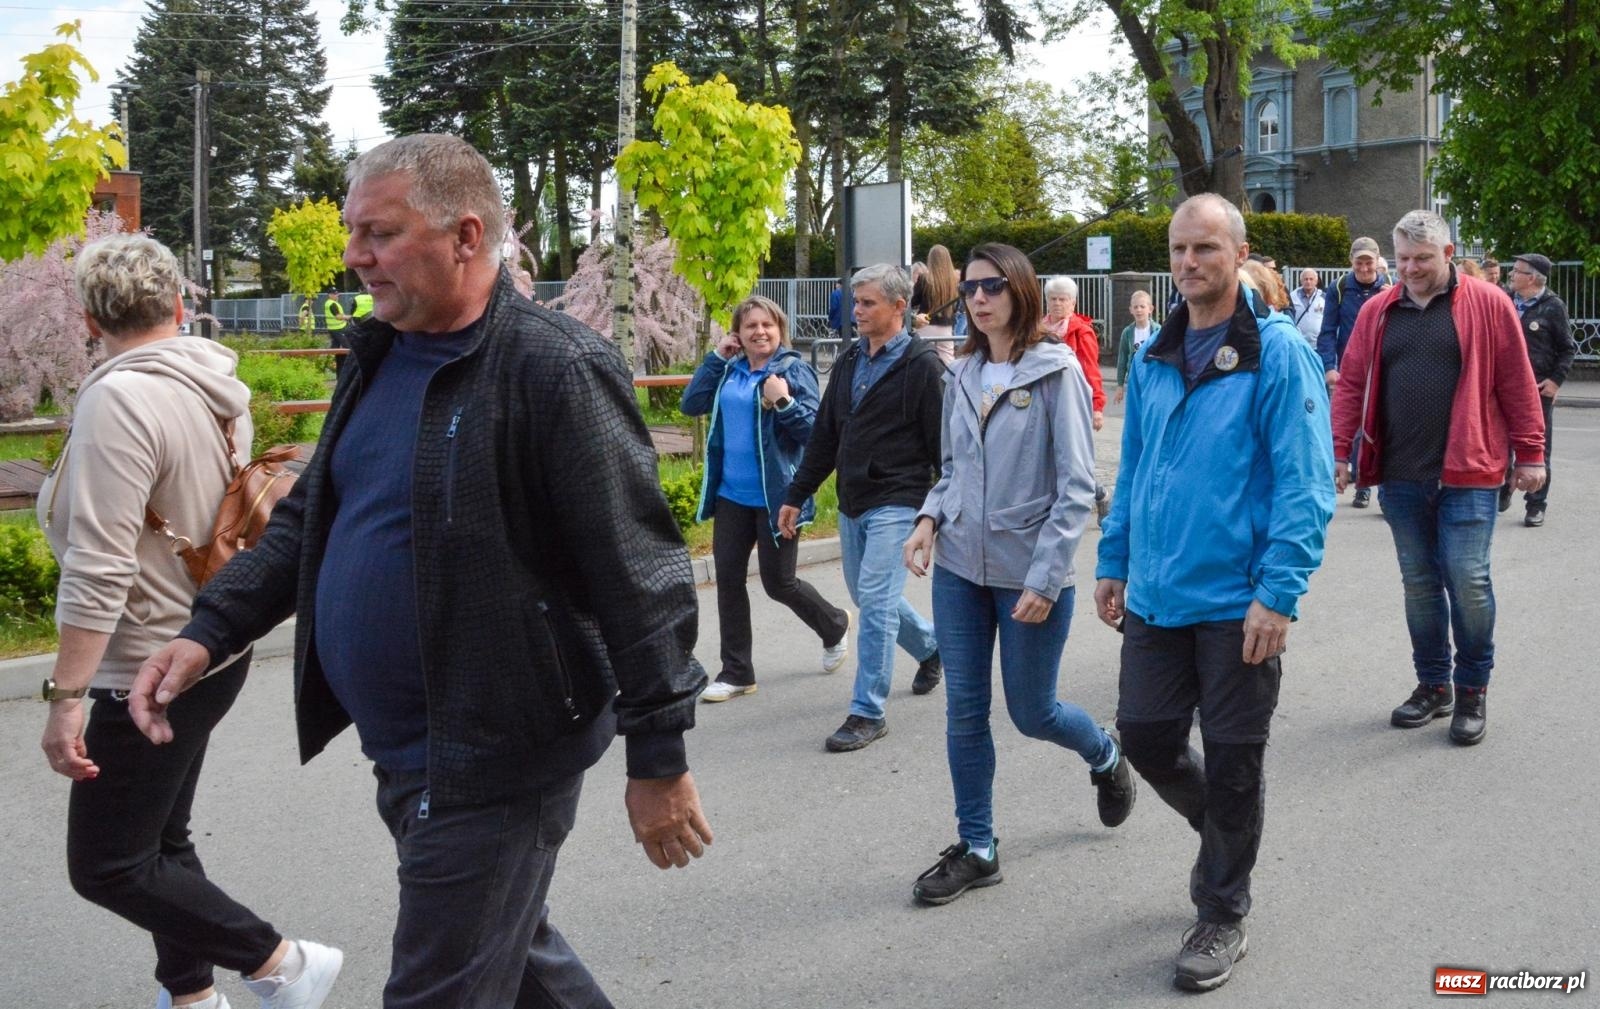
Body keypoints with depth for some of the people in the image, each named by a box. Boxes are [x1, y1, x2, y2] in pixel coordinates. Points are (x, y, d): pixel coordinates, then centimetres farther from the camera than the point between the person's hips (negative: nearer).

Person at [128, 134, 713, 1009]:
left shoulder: (555, 370, -18)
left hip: (495, 761, -8)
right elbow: (307, 520, 17)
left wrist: (658, 758, -18)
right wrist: (209, 630, 3)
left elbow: (638, 575, -19)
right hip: (403, 747, 8)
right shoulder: (376, 360, 9)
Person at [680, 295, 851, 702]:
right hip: (731, 496, 6)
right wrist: (715, 358, -3)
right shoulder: (729, 370, 7)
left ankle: (835, 626, 33)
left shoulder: (794, 370, -9)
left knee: (778, 583, 4)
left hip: (775, 497, -5)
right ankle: (736, 672, 17)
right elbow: (691, 405, 2)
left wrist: (784, 403, -28)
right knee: (728, 578, 6)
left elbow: (814, 431, -13)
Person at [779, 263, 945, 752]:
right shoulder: (849, 363, 12)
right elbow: (824, 436, 17)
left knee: (875, 602, -11)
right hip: (852, 504, 8)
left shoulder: (922, 365, -9)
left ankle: (868, 713, -4)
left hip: (897, 504, -8)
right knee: (868, 598, 17)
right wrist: (795, 497, 15)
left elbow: (943, 443, -10)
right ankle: (931, 646, 43)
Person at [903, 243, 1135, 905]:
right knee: (964, 713, 6)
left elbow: (1077, 487, -13)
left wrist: (1045, 578, -18)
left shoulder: (1057, 371, -10)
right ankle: (975, 849, 20)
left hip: (1029, 573, -5)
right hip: (960, 568, 5)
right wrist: (930, 517, -1)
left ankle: (1107, 758, 40)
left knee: (1031, 712, 8)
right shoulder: (963, 374, 6)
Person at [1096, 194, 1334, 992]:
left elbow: (1305, 483, -14)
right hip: (1155, 596, 5)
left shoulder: (1278, 352, -10)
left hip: (1239, 601, -5)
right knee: (1146, 736, 9)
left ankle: (1222, 916, 23)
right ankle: (1221, 832, 40)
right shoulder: (1151, 359, 8)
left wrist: (1278, 593, -20)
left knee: (1232, 760, 5)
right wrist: (1113, 563, 13)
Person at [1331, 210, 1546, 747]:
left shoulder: (1486, 304, -1)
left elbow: (1517, 385, -1)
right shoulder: (1379, 312, 9)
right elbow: (1352, 385, 9)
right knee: (1419, 582, 11)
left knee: (1468, 580, -5)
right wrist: (1338, 451, 3)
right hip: (1400, 476, 4)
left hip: (1467, 473, -4)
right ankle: (1433, 685, 23)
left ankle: (1472, 689, 11)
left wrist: (1529, 453, -3)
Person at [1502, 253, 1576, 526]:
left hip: (1539, 388, -4)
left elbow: (1568, 349, -2)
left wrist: (1556, 380, -11)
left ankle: (1536, 505, 9)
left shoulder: (1553, 307, -6)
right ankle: (1502, 493, 27)